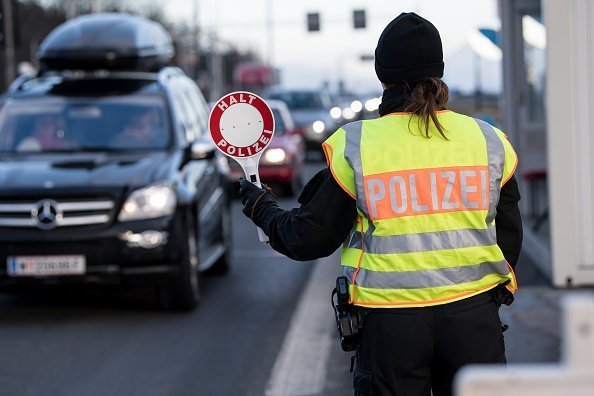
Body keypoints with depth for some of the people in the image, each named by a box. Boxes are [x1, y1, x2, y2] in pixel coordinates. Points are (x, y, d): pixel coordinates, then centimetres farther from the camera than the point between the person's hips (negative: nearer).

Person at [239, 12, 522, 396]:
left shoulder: (354, 146, -4)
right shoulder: (489, 140, 3)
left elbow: (310, 239, 2)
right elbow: (509, 238, 10)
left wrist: (263, 209, 21)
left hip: (390, 325, -1)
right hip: (473, 316, 2)